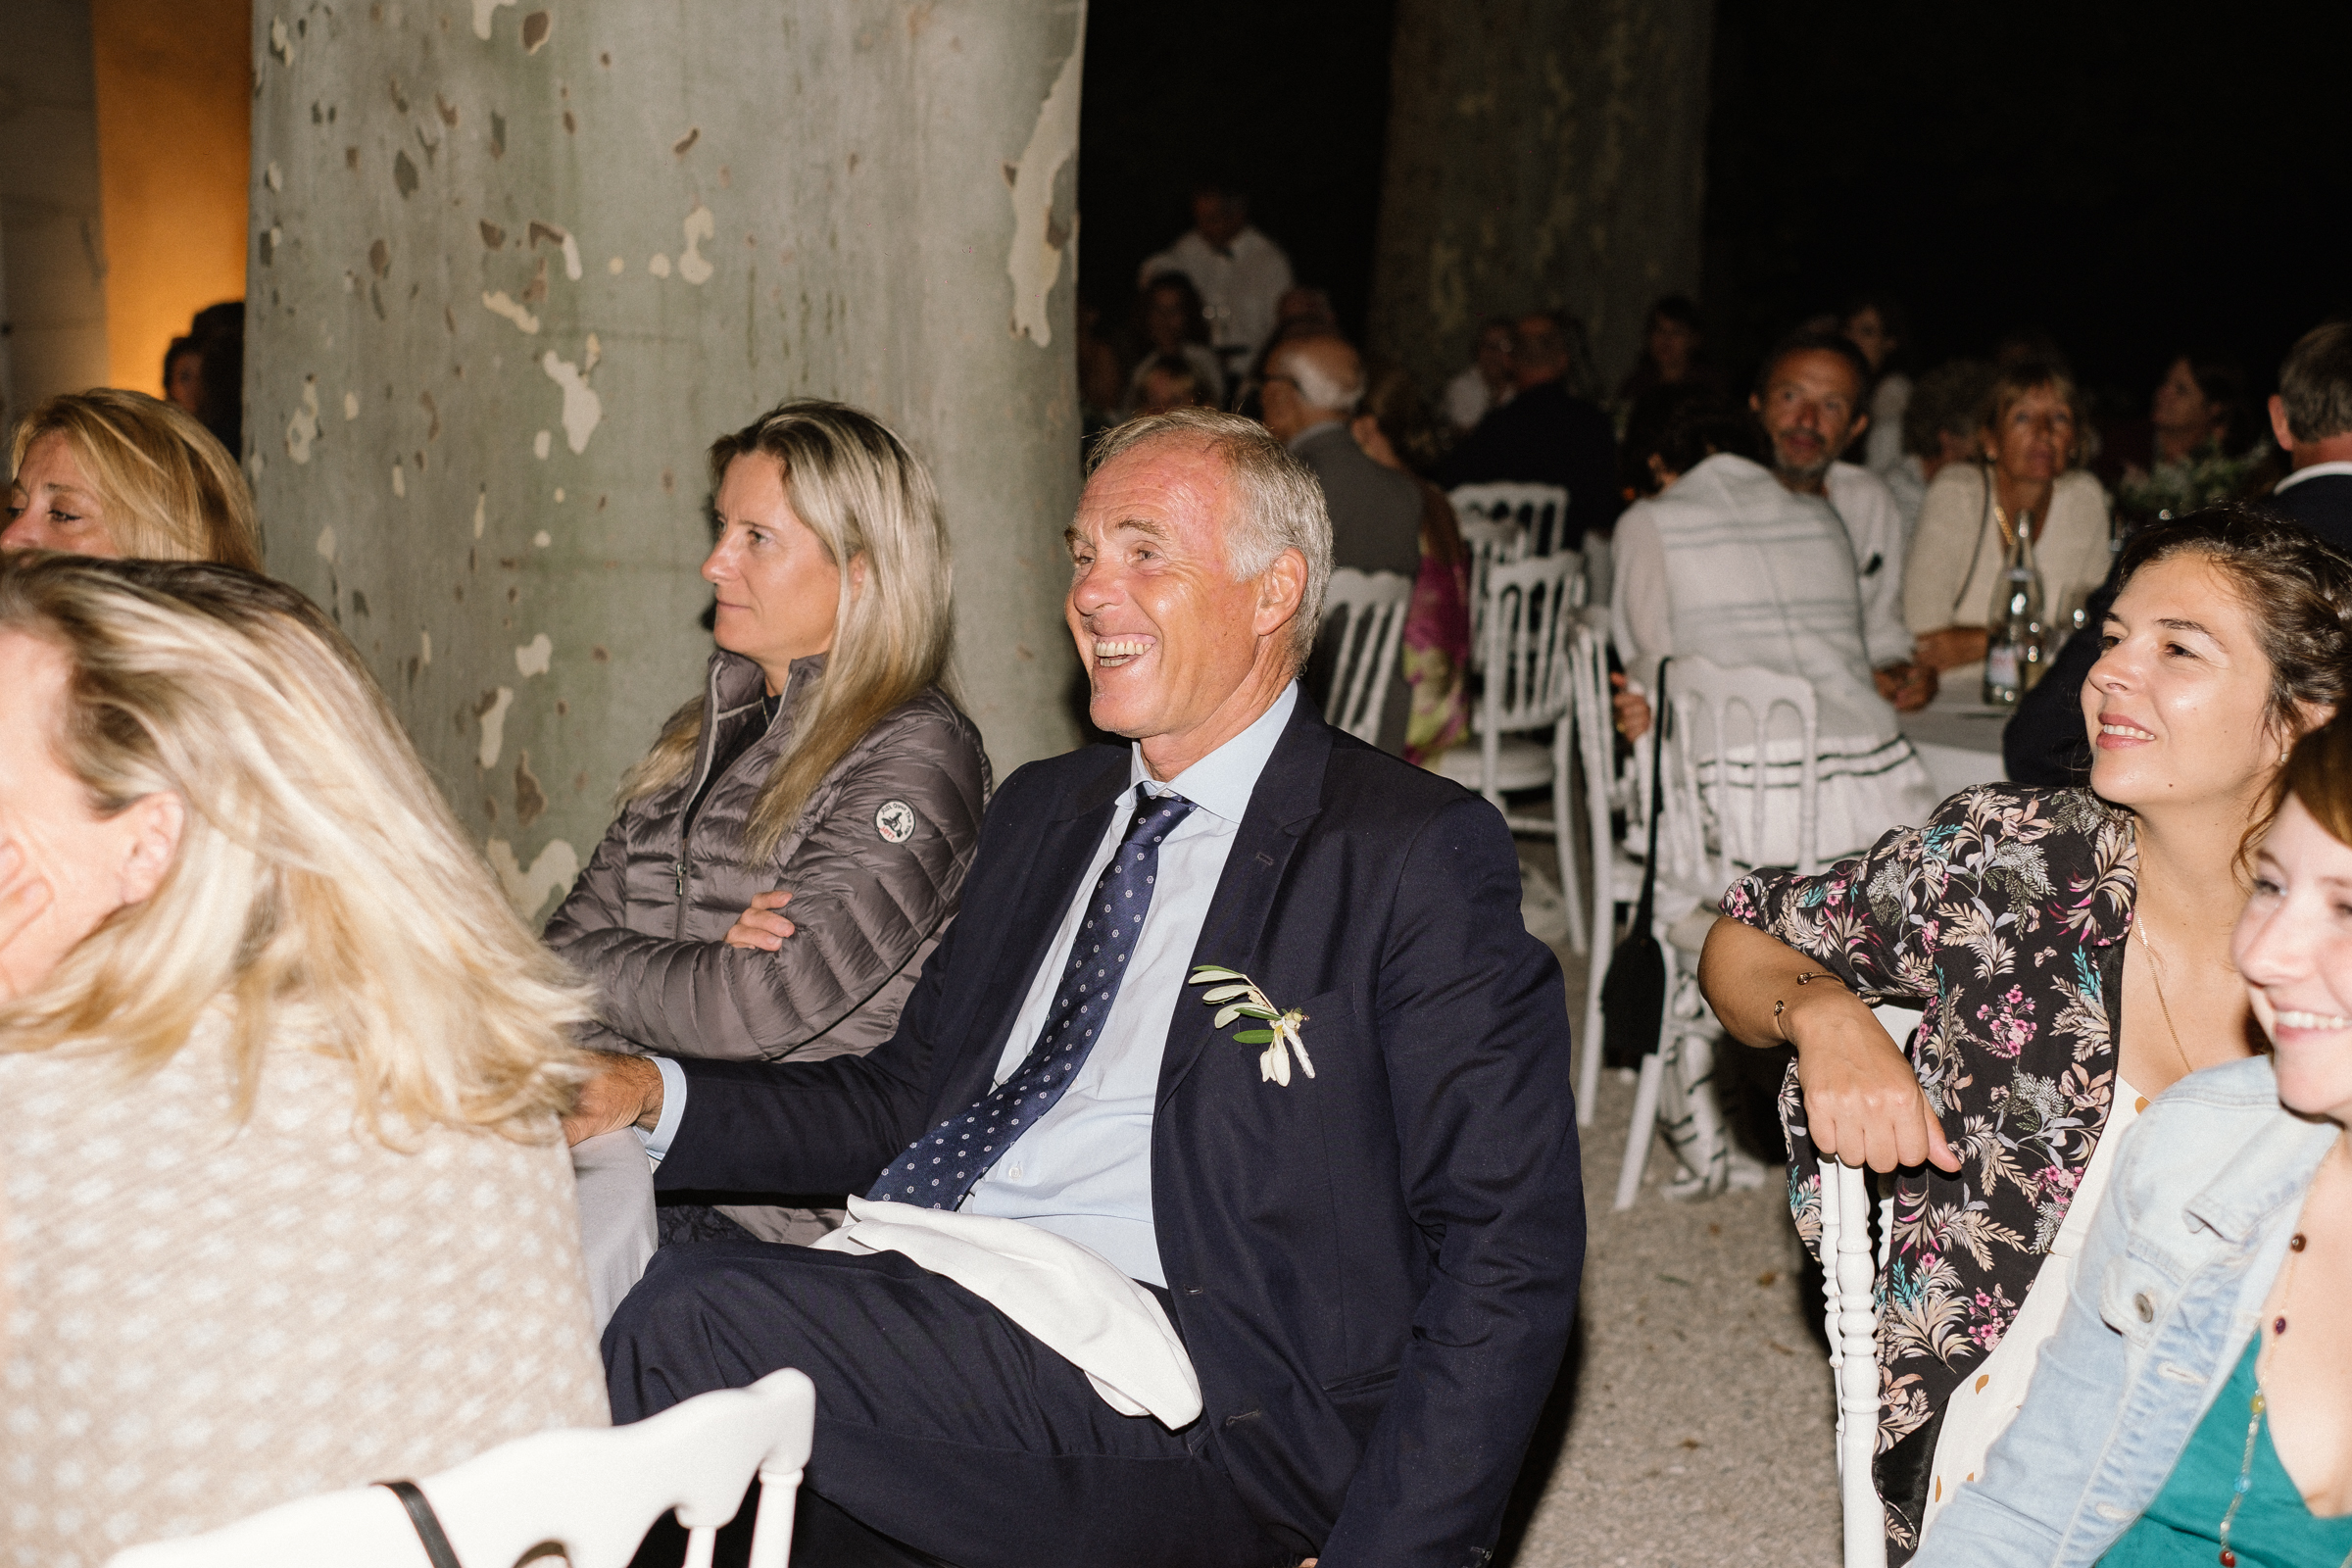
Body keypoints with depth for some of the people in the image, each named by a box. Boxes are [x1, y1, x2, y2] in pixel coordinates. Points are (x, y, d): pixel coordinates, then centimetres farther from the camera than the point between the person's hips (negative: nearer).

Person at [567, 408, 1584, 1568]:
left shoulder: (1417, 854, -1)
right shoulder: (1042, 811, 22)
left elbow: (1508, 1250, -6)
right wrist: (654, 1098, 8)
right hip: (931, 1317, 6)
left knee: (697, 1320, -27)